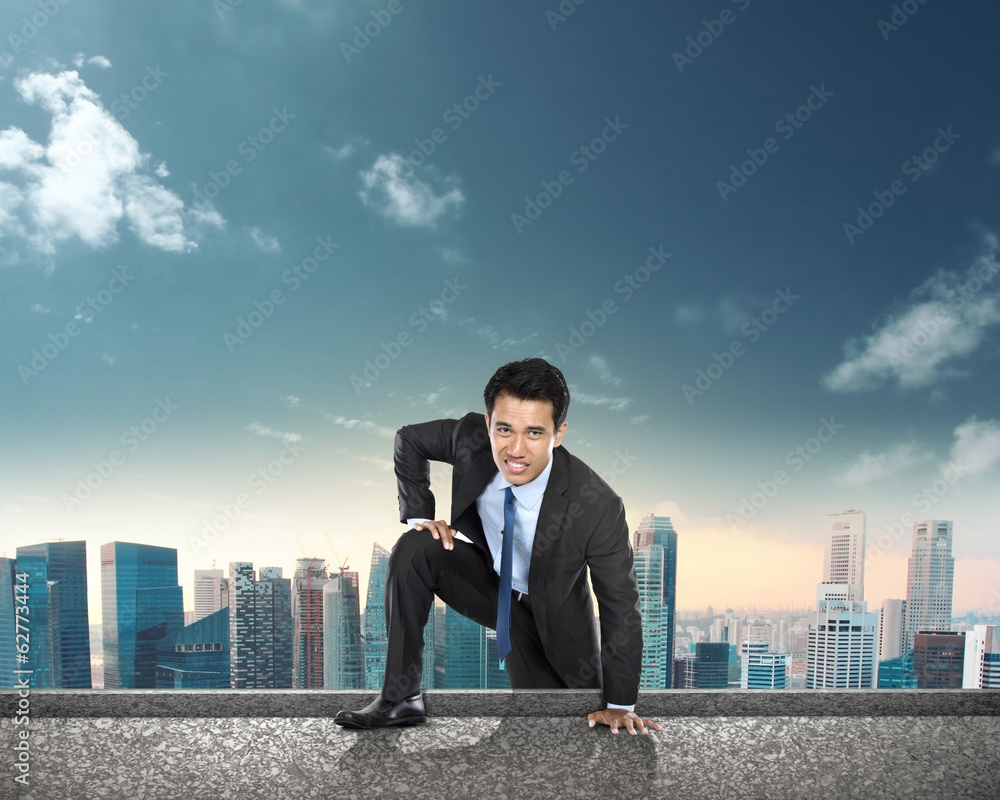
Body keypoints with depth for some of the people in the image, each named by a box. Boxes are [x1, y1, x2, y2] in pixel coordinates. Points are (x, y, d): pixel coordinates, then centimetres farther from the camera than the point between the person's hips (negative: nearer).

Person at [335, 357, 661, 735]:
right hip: (489, 581, 2)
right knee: (414, 550, -24)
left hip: (549, 615, -2)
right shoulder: (470, 438, -26)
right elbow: (409, 439, -4)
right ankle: (400, 699, -14)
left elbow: (622, 605, -22)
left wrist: (620, 705, -16)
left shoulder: (598, 506, -34)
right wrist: (419, 515, -14)